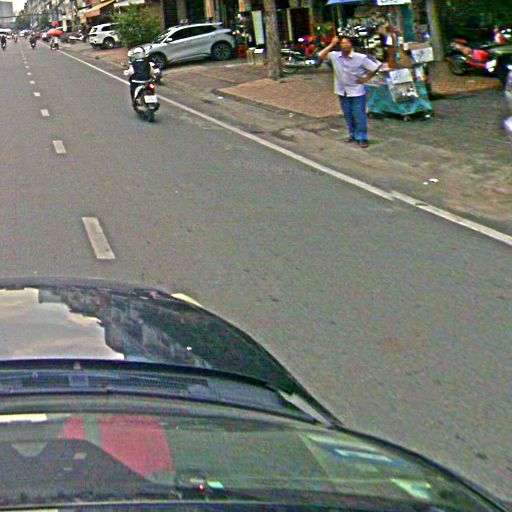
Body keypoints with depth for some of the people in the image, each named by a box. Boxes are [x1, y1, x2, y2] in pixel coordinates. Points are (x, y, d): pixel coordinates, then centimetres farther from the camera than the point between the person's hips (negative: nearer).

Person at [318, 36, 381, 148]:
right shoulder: (335, 56, -4)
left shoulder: (360, 58, -13)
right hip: (343, 92, 4)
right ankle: (353, 134, 28)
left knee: (359, 116, -2)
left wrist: (366, 79, -7)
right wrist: (332, 45, -12)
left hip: (357, 92, -4)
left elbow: (375, 68, -8)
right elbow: (321, 55, -9)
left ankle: (362, 138, 4)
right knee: (348, 116, 14)